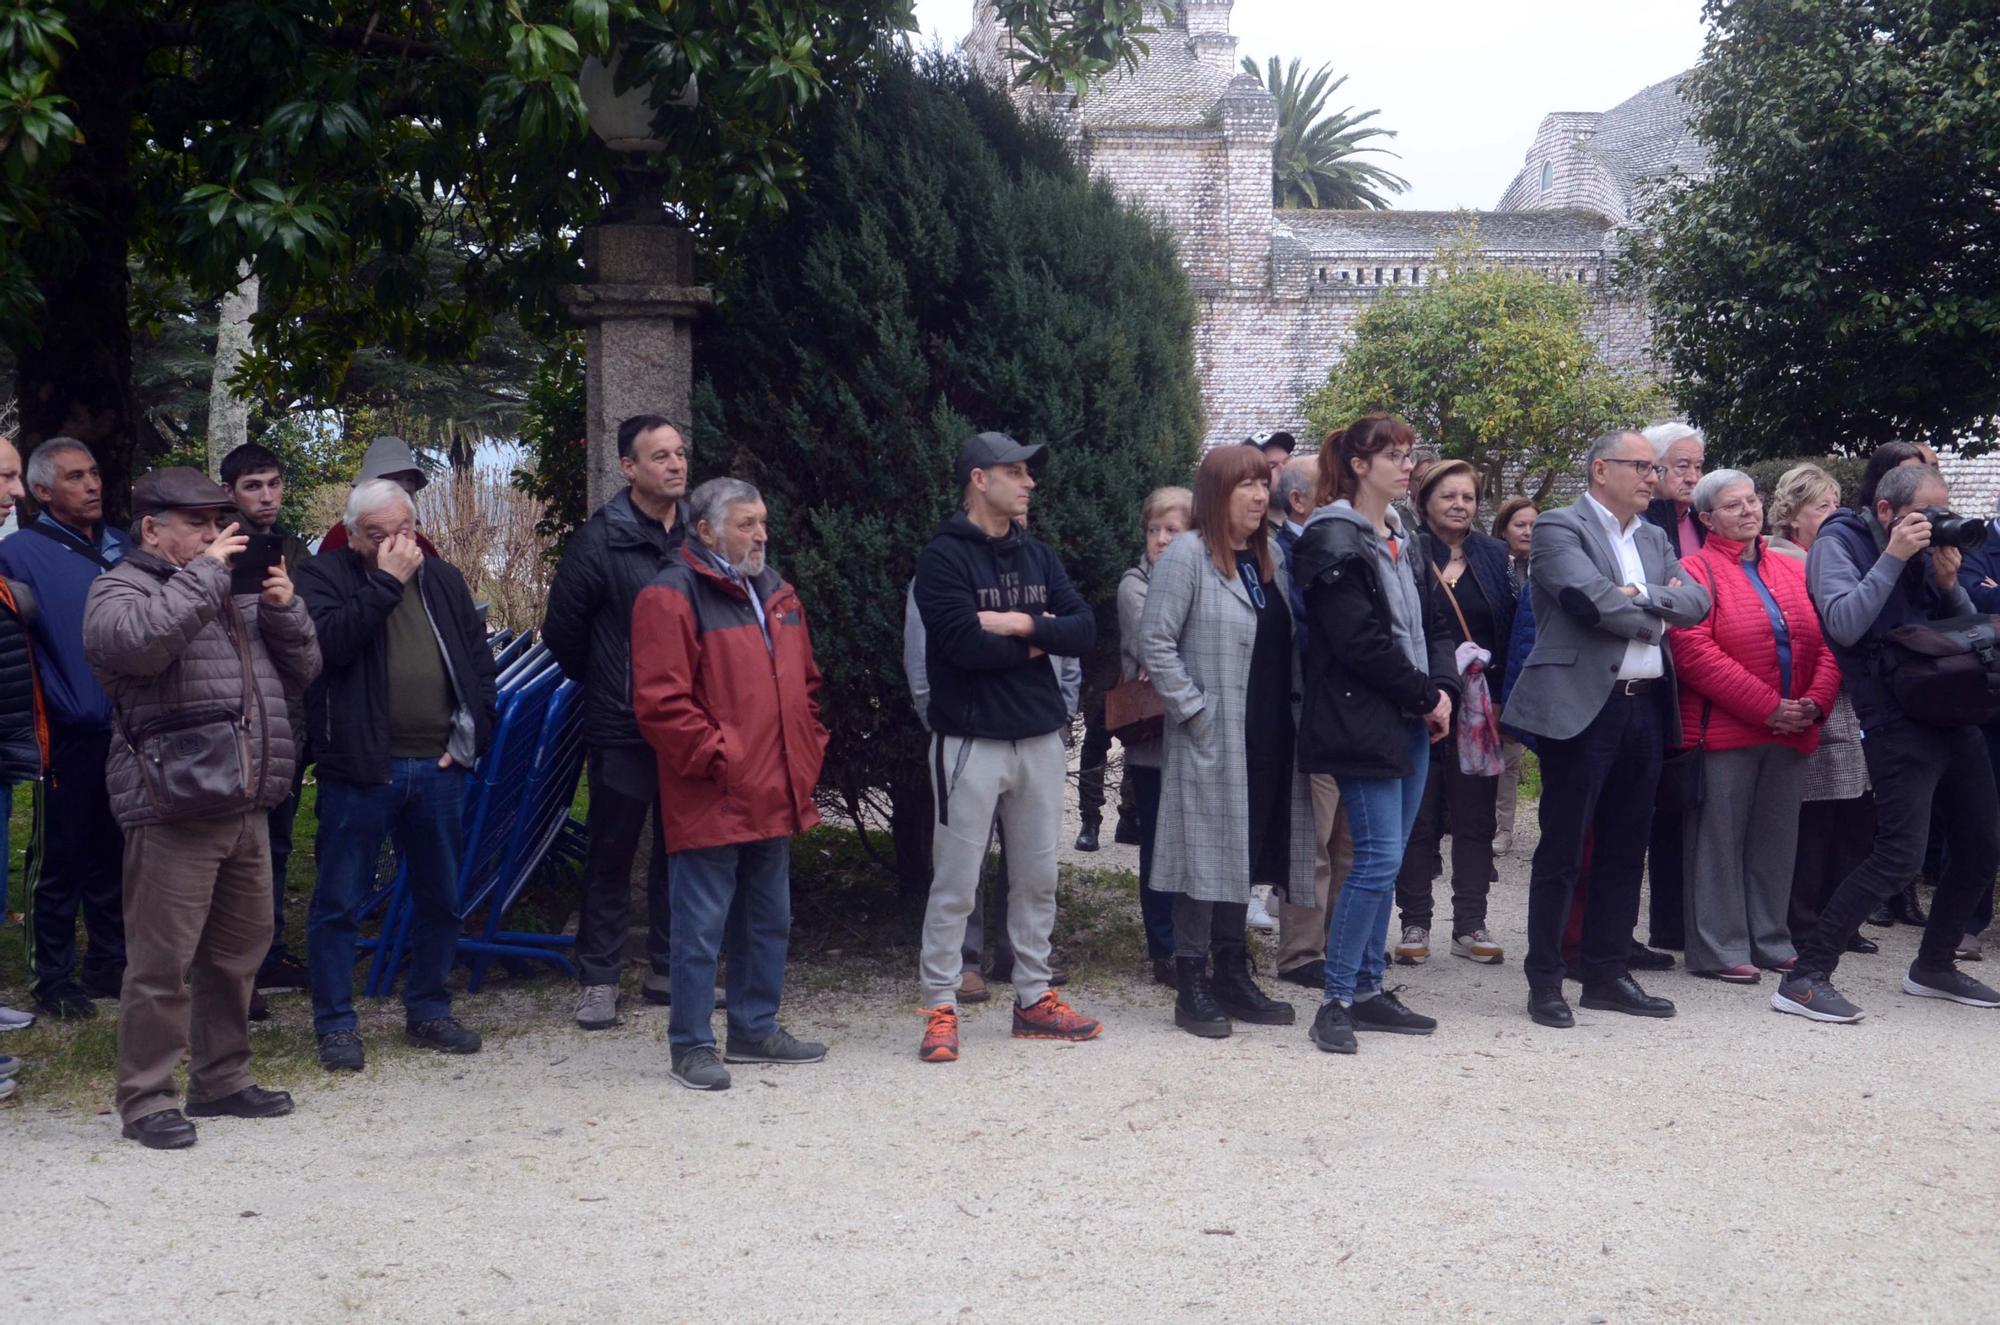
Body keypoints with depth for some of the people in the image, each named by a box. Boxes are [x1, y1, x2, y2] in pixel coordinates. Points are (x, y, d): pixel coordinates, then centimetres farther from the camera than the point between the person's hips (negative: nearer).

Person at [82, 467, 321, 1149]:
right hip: (173, 814, -7)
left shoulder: (237, 594, 21)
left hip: (247, 808, 7)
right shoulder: (121, 588, 0)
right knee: (161, 963, -4)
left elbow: (300, 673, 20)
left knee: (239, 951, 14)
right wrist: (206, 574, -16)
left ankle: (222, 1080, 26)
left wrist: (283, 608, 4)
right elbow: (139, 640, -25)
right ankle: (146, 1099, 4)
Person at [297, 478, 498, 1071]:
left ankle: (428, 1011, 26)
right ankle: (335, 1024, 11)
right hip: (360, 768, -4)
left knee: (440, 897, 13)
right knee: (340, 901, 1)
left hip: (438, 767, 5)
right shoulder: (324, 576, -1)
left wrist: (472, 734, 6)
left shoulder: (443, 581, 13)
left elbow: (479, 661, 17)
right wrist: (385, 583, -18)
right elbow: (331, 640, -21)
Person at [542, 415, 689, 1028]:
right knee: (611, 855, 3)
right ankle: (598, 979, 12)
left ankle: (669, 971, 22)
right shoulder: (600, 540, -7)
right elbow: (562, 630, 1)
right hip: (623, 729, -4)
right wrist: (604, 685, 10)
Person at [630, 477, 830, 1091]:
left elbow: (804, 682, 23)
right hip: (710, 801, -8)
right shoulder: (671, 597, -11)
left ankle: (756, 1028, 29)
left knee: (769, 919, 16)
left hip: (775, 797, 8)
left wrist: (807, 751, 12)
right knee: (702, 926, -1)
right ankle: (691, 1045, 9)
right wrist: (716, 757, -17)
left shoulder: (774, 591, 15)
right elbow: (660, 702, -17)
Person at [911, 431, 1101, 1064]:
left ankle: (1034, 999, 23)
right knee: (955, 884, -2)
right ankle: (940, 1008, 6)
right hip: (971, 742, -6)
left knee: (1038, 879, 12)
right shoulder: (944, 556, -8)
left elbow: (1084, 628, 2)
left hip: (1040, 738, 7)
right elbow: (964, 643, -21)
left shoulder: (1036, 554, 12)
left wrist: (1022, 624, -14)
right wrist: (1038, 642, -7)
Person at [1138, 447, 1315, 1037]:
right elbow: (1155, 642, -14)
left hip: (1267, 740, 7)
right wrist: (1194, 710, -16)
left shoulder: (1267, 561, 15)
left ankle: (1233, 976, 22)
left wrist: (1293, 709, 8)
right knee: (1207, 855, -3)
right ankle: (1192, 988, 6)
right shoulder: (1186, 555, -9)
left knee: (1247, 856, 12)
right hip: (1211, 741, -7)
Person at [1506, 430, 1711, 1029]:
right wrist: (1655, 614, -3)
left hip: (1645, 706, 7)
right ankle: (1545, 981, 4)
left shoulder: (1654, 540, 19)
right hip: (1582, 706, -7)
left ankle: (1608, 973, 20)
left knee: (1624, 850, 11)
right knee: (1562, 850, -2)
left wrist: (1638, 597, -10)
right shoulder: (1559, 528, -4)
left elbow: (1695, 601, 6)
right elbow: (1591, 597, -18)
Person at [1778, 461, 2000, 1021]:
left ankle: (1933, 966, 31)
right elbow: (1844, 625, -20)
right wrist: (1892, 558, -16)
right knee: (1900, 855, -17)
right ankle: (1805, 978, -13)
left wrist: (1949, 583, -2)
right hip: (1897, 722, -8)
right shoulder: (1838, 544, -4)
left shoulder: (1926, 546, 15)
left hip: (1954, 717, 8)